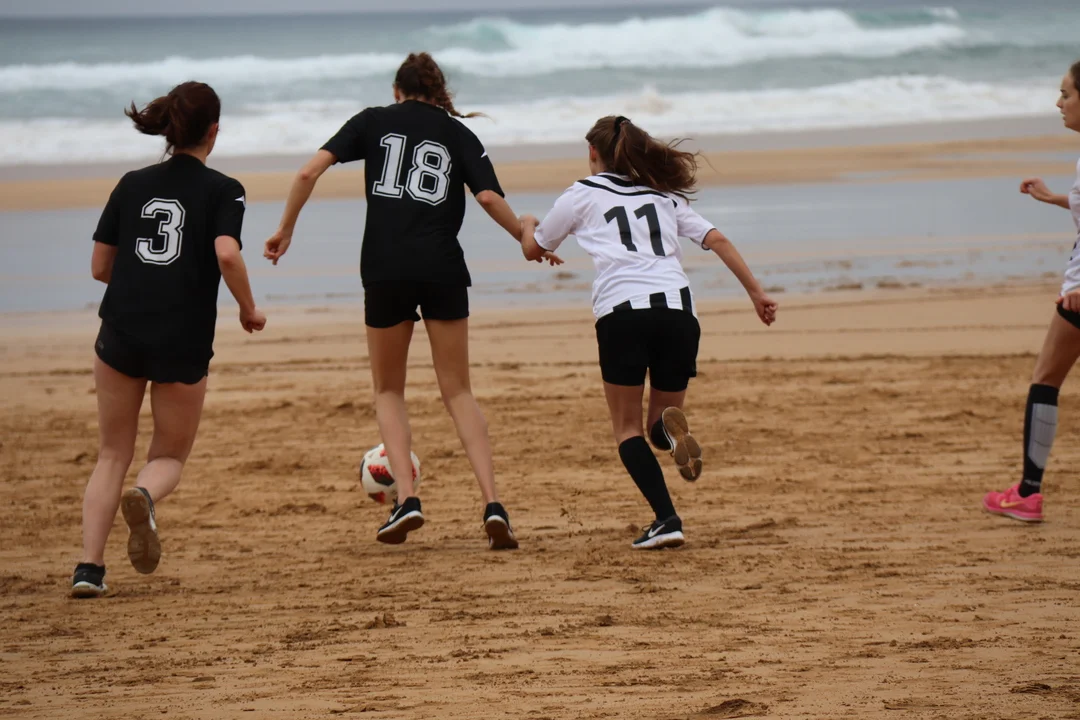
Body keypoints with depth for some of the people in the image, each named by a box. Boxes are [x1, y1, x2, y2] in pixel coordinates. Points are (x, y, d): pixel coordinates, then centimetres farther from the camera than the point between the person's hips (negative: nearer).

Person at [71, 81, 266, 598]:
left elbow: (100, 267, 11)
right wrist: (248, 309, -2)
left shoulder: (132, 186, 10)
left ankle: (89, 567, -1)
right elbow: (227, 254, -17)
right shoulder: (222, 190, 0)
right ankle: (145, 496, -21)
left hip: (121, 336, 2)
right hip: (184, 342, -2)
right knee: (169, 456, 16)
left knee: (113, 454, 15)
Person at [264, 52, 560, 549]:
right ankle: (492, 504, -5)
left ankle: (406, 498, -1)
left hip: (385, 270, 0)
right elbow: (489, 197, -1)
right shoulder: (457, 132, 12)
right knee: (457, 391, 10)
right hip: (442, 270, 1)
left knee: (388, 390, 17)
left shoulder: (374, 121, 12)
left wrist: (285, 231, 12)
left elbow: (310, 171, 2)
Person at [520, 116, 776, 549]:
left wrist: (527, 226, 52)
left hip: (622, 310, -3)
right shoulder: (664, 195, 27)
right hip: (676, 306, 3)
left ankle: (666, 519, -15)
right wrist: (756, 293, 18)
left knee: (628, 428, 7)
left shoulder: (583, 194, 18)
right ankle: (670, 428, -22)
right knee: (663, 417, 18)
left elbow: (533, 251, 30)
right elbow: (716, 241, 17)